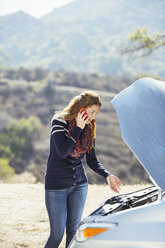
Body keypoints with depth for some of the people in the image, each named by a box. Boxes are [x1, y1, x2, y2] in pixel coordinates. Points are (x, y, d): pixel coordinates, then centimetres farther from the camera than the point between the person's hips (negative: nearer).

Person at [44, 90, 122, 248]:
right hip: (56, 186, -5)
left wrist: (107, 175, -8)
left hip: (79, 185, 5)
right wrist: (78, 128, -21)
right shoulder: (60, 122, -11)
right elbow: (62, 152, -25)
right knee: (57, 234, -3)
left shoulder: (89, 129, 4)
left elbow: (92, 161, 8)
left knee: (74, 231, 9)